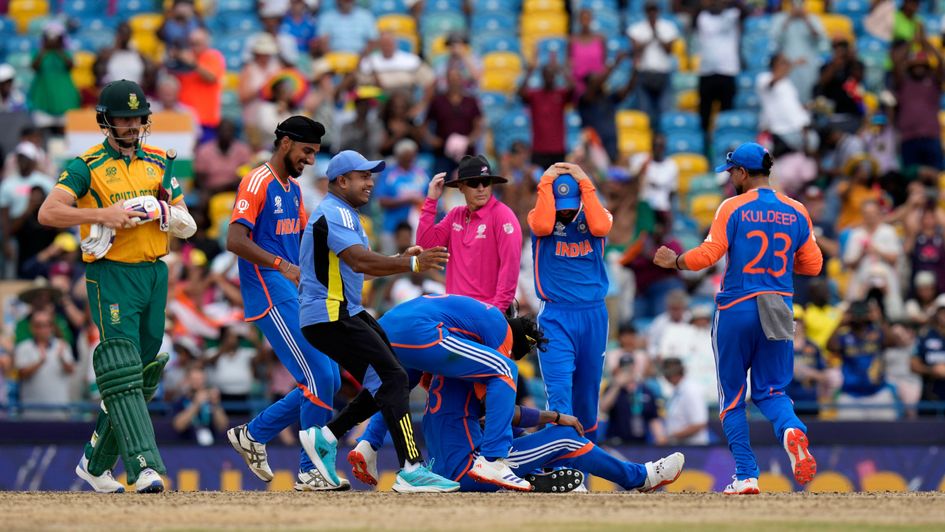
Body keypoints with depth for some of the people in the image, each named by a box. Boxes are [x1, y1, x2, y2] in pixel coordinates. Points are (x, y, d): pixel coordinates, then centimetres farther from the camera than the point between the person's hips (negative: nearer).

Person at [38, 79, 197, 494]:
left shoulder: (158, 162, 14)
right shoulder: (87, 166, -2)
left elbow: (186, 225, 15)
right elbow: (48, 212, -15)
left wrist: (166, 213, -8)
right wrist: (103, 215, -22)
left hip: (154, 273, 6)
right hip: (112, 275, -6)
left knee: (144, 371, 8)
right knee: (122, 371, -16)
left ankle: (96, 463, 21)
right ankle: (143, 464, -25)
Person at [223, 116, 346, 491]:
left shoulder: (293, 189, 18)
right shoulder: (257, 183, -10)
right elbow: (235, 239, -20)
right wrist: (283, 266, -28)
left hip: (298, 298, 9)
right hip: (272, 298, -9)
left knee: (327, 381, 7)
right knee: (320, 380, -13)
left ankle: (254, 434, 18)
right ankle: (312, 471, -5)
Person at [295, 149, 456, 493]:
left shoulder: (342, 214, 21)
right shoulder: (335, 214, -13)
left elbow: (363, 266, 19)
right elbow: (360, 261, -28)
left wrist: (402, 260, 3)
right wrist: (412, 264, -35)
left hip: (347, 313, 11)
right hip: (329, 317, -11)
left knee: (389, 379, 10)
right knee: (392, 379, -16)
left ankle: (326, 437, 14)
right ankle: (411, 471, -21)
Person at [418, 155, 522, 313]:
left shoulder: (502, 215, -8)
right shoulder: (456, 215, 13)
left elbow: (510, 265, -13)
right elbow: (426, 243, 6)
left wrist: (498, 307, -17)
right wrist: (431, 200, 3)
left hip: (488, 308, -6)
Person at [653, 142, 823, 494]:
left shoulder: (733, 209, -7)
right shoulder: (796, 212, 6)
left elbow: (709, 254, -13)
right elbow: (813, 265, 9)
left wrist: (675, 261, 4)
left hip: (736, 309, -3)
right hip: (778, 313, 3)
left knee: (732, 397, 8)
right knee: (770, 391, 12)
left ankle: (747, 476, 0)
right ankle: (792, 430, -22)